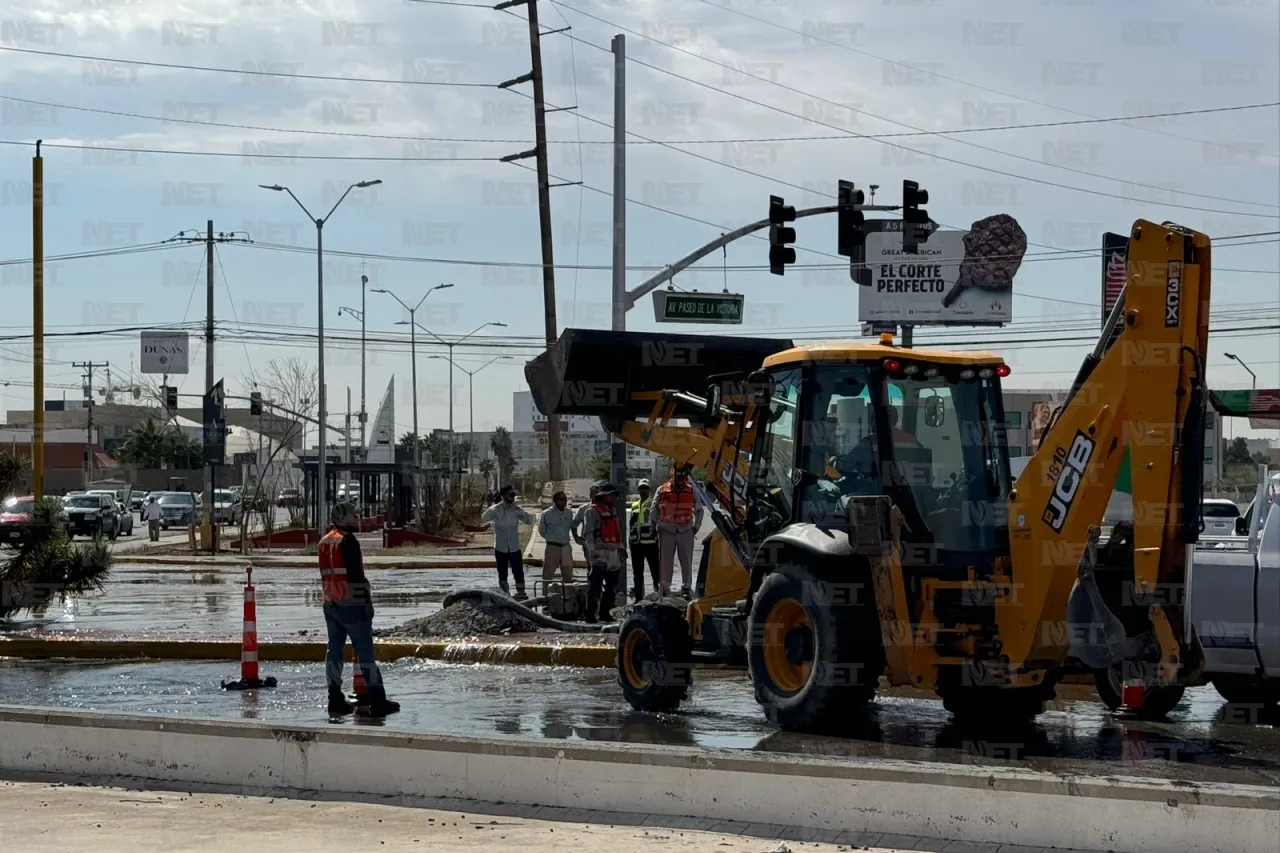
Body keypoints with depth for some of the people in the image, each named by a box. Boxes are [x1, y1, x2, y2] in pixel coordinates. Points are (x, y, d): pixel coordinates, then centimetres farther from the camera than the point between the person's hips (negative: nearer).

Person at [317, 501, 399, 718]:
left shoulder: (324, 542, 13)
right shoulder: (347, 541, -14)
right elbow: (356, 576, -18)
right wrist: (367, 602, -15)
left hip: (331, 604, 8)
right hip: (351, 604, -8)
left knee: (335, 649, 10)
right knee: (365, 651, -6)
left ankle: (335, 700, 10)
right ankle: (377, 700, -7)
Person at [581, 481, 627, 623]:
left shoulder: (614, 512, 19)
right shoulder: (592, 512, -6)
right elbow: (588, 534, -12)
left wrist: (622, 551, 20)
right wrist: (592, 553, -20)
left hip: (614, 554, 8)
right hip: (599, 555, -8)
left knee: (612, 587, 12)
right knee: (595, 587, -8)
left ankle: (604, 613, 22)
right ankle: (591, 616, -7)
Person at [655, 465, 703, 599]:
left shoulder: (691, 491, 5)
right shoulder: (662, 490, 1)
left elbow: (699, 510, 15)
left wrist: (696, 527, 7)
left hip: (686, 530, 1)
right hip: (666, 531, -1)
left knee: (686, 561, 2)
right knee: (665, 561, 1)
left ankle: (687, 587, 8)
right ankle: (664, 588, 6)